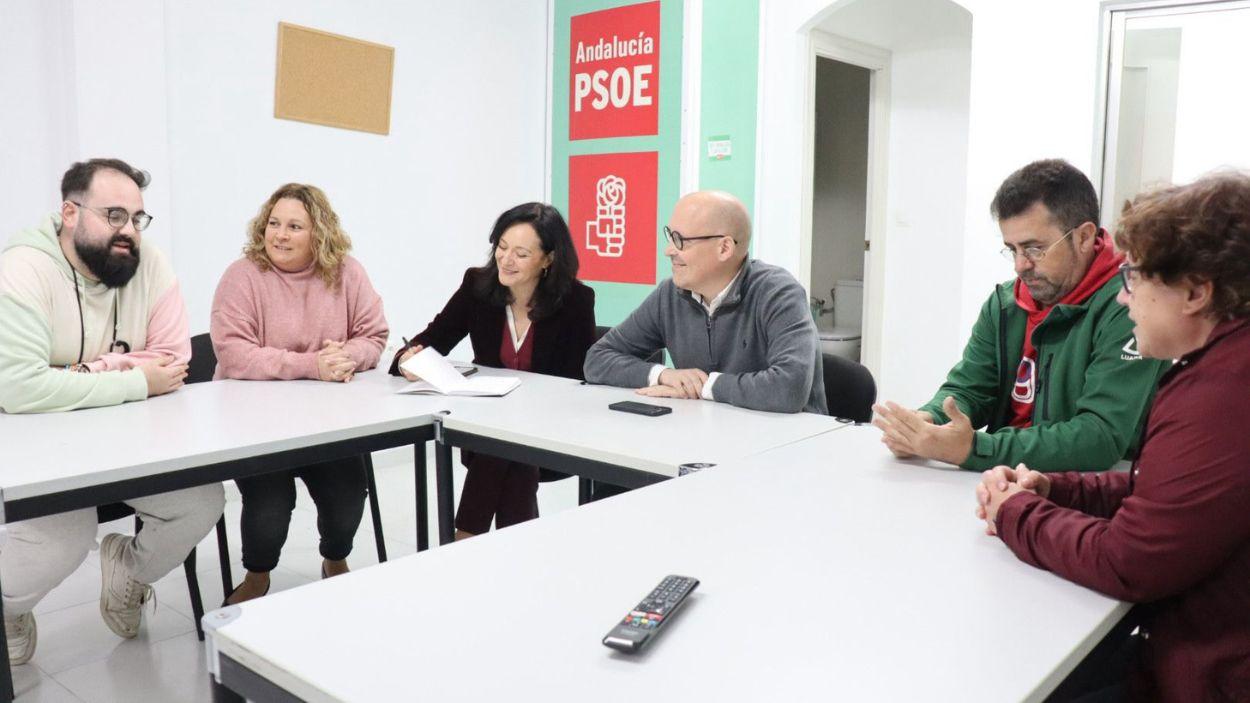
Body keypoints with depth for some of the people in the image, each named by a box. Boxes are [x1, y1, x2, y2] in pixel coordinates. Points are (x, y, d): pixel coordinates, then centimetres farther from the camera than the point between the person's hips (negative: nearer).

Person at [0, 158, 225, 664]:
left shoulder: (148, 264, -4)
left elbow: (174, 359, -7)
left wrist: (90, 373, -21)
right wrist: (135, 381, -25)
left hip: (128, 438, 5)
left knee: (203, 502, -14)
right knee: (65, 539, -27)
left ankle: (129, 568, 19)